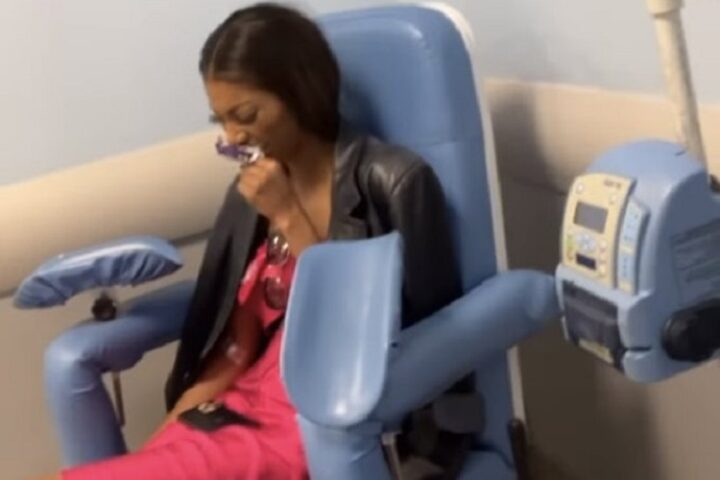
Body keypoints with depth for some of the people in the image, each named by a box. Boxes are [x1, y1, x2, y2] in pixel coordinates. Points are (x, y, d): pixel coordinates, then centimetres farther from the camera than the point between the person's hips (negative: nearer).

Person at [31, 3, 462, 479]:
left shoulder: (392, 180, -8)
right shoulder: (254, 190, 9)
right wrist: (178, 420, -4)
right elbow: (236, 341, 11)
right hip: (246, 407, 6)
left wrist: (288, 219, -14)